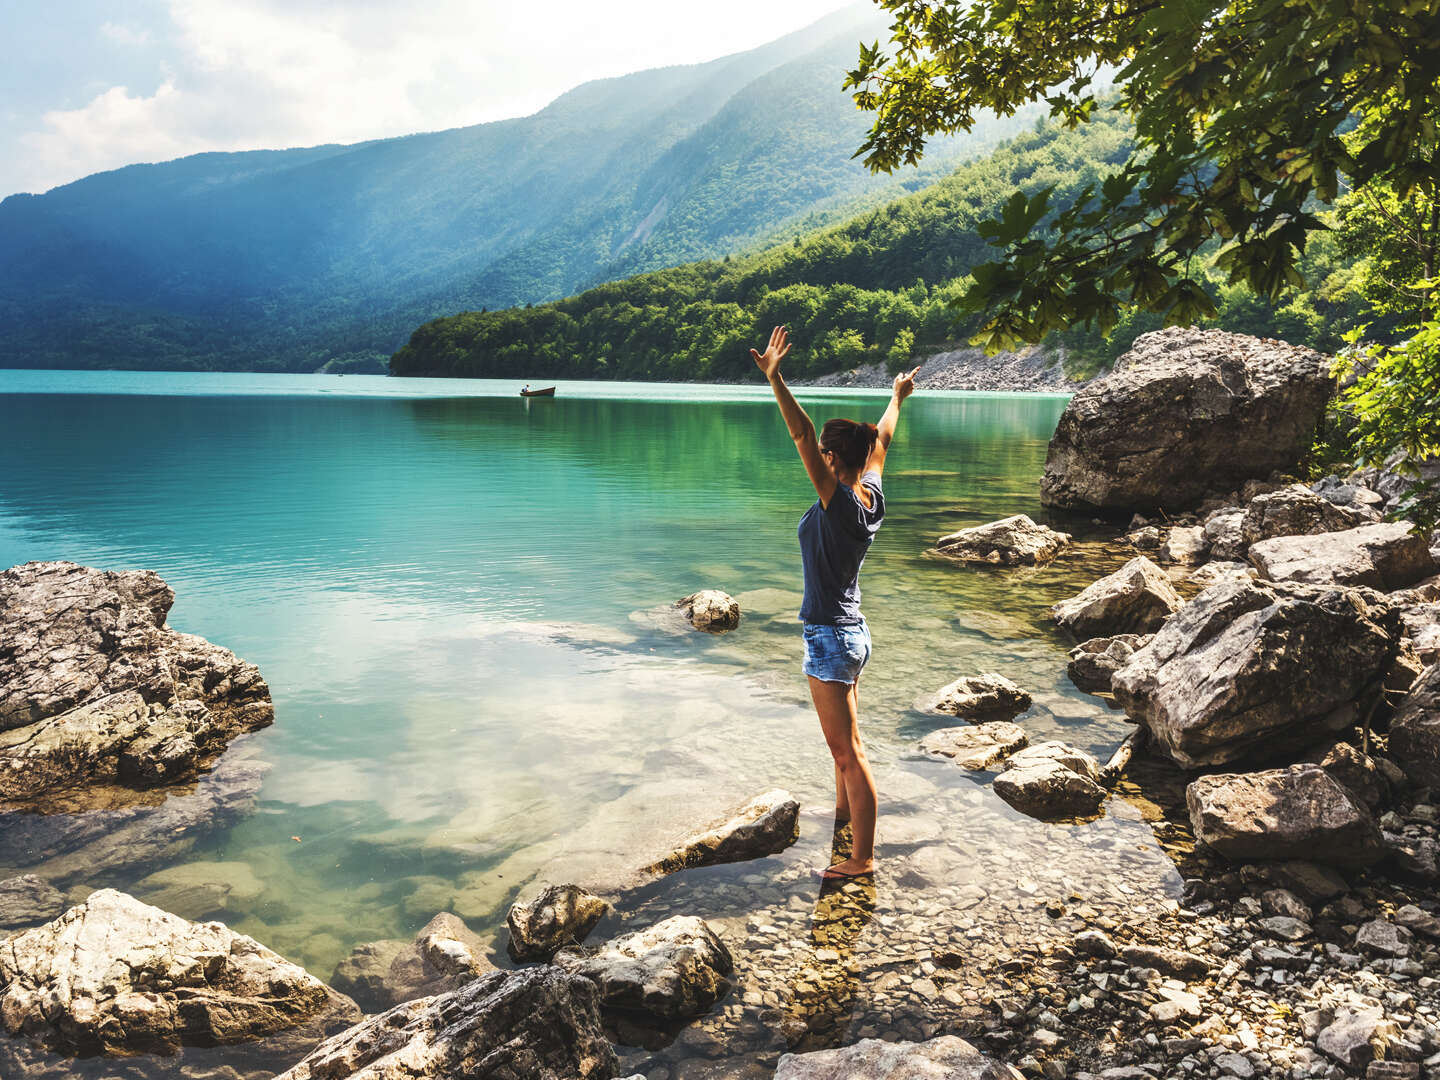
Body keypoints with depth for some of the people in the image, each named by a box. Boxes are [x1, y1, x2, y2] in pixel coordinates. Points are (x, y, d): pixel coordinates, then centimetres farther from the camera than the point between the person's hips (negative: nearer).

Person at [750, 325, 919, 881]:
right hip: (852, 632, 9)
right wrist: (897, 397, 34)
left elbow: (802, 436, -30)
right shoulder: (871, 498, 2)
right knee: (843, 737, 27)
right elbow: (882, 439, 18)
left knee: (847, 749, -1)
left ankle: (862, 857, 8)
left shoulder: (838, 503, -21)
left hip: (830, 637, -9)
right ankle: (845, 810, 48)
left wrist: (774, 378, -33)